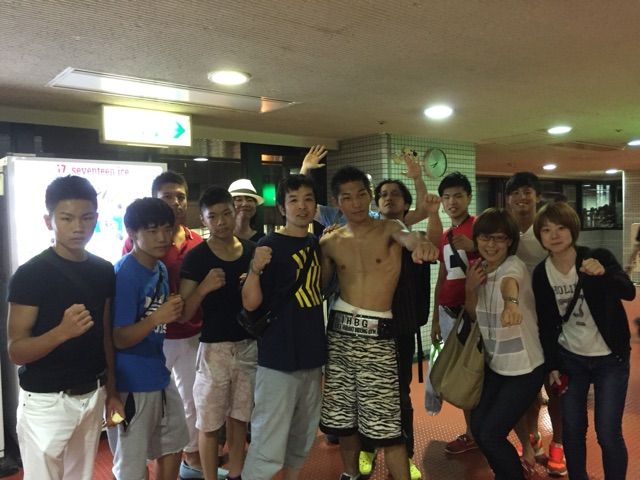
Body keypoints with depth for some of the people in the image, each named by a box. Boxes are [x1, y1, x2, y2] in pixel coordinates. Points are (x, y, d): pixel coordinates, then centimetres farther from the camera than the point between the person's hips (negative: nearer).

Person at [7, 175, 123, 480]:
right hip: (46, 402, -5)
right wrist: (62, 331, -32)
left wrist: (111, 391, 10)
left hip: (92, 397, 5)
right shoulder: (30, 274, -13)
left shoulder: (104, 271, 3)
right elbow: (16, 351, -14)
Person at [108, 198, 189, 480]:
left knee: (173, 446, 22)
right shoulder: (123, 274, -20)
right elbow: (119, 339, -22)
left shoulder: (161, 269, 5)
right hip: (131, 383, -8)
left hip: (159, 375, 8)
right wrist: (156, 318, -33)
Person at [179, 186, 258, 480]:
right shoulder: (196, 257, -9)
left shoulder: (253, 251, 2)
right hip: (214, 348, -3)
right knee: (210, 424, 6)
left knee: (239, 418, 15)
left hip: (250, 345, 4)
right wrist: (203, 288, -28)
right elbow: (183, 313, -11)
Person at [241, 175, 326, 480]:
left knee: (303, 438, 20)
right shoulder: (269, 247, -12)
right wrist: (255, 269, -33)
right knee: (268, 447, -3)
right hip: (278, 359, -7)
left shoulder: (316, 244, 7)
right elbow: (250, 303, -15)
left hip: (312, 355, 7)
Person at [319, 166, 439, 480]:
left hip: (378, 335, -3)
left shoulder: (388, 229, -3)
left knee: (385, 424, -4)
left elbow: (406, 236, -28)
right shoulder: (330, 242, 5)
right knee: (344, 418, 16)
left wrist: (420, 241, -52)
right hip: (340, 332, 4)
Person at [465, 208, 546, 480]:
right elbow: (474, 317, 9)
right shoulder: (479, 270, 1)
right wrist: (470, 289, -10)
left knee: (490, 434, -6)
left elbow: (509, 283, -45)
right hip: (494, 364, 7)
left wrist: (511, 303, -68)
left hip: (524, 368, -6)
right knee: (477, 427, 10)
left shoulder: (514, 266, -19)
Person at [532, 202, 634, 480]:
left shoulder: (598, 257, -14)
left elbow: (629, 292, -30)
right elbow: (546, 324, 0)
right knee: (572, 429, 8)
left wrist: (602, 273, -49)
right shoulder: (541, 273, -7)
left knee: (608, 433, -3)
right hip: (569, 359, 3)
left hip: (610, 359, -2)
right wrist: (552, 366, 0)